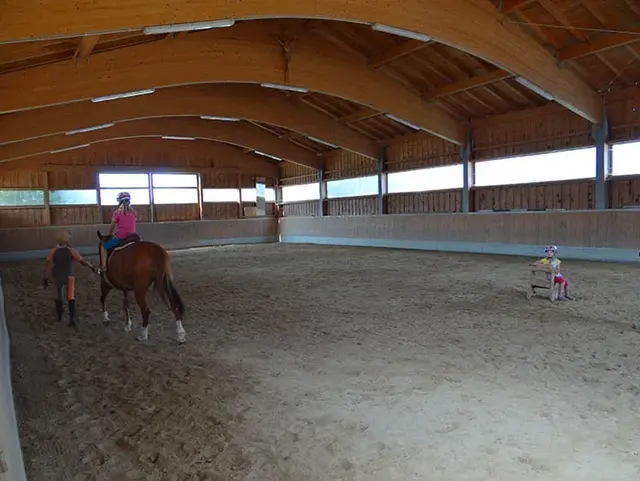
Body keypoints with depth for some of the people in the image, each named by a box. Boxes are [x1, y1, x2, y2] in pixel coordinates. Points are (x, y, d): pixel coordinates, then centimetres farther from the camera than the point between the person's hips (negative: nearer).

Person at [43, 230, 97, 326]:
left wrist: (46, 278, -5)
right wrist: (91, 266, 5)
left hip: (57, 278, 2)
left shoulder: (52, 251, -6)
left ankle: (59, 316, 35)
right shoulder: (71, 251, -10)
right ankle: (72, 318, -15)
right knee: (71, 298, -3)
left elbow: (48, 266, -10)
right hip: (69, 277, -2)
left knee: (58, 297, 21)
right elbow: (82, 261, -10)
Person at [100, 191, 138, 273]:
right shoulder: (133, 212, 6)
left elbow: (112, 226, 4)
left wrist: (110, 234, 24)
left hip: (120, 237, -4)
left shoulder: (117, 213, -6)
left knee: (104, 246, 11)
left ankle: (103, 267, 2)